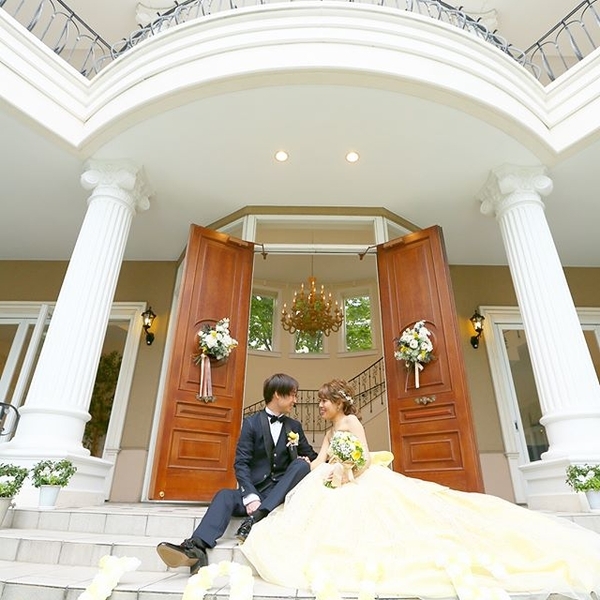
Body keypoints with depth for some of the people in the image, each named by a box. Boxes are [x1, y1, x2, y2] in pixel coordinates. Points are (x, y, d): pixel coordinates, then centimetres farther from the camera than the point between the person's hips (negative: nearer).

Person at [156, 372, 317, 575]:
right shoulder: (251, 423, -1)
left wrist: (307, 461, -6)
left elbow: (311, 456, 19)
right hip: (254, 491, -1)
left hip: (281, 492, 1)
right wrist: (250, 496, -23)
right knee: (224, 495, -28)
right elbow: (241, 464, -8)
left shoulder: (295, 426, 9)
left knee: (302, 464, -26)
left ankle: (256, 518, -36)